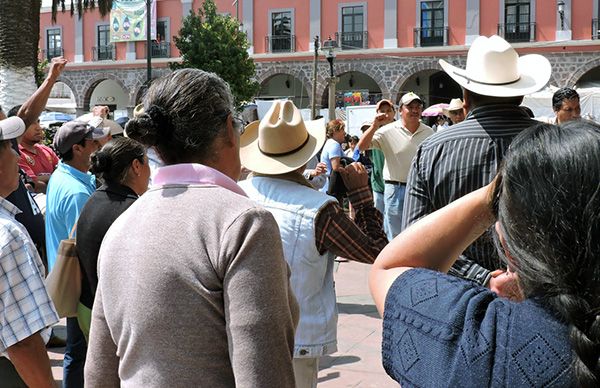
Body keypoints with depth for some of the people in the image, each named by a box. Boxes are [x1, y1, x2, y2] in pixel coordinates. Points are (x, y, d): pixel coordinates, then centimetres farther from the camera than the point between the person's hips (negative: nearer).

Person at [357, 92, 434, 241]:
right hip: (396, 190, -2)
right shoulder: (388, 131, -5)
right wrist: (375, 126, -22)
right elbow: (361, 146, -11)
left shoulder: (429, 133, 5)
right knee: (395, 236, 7)